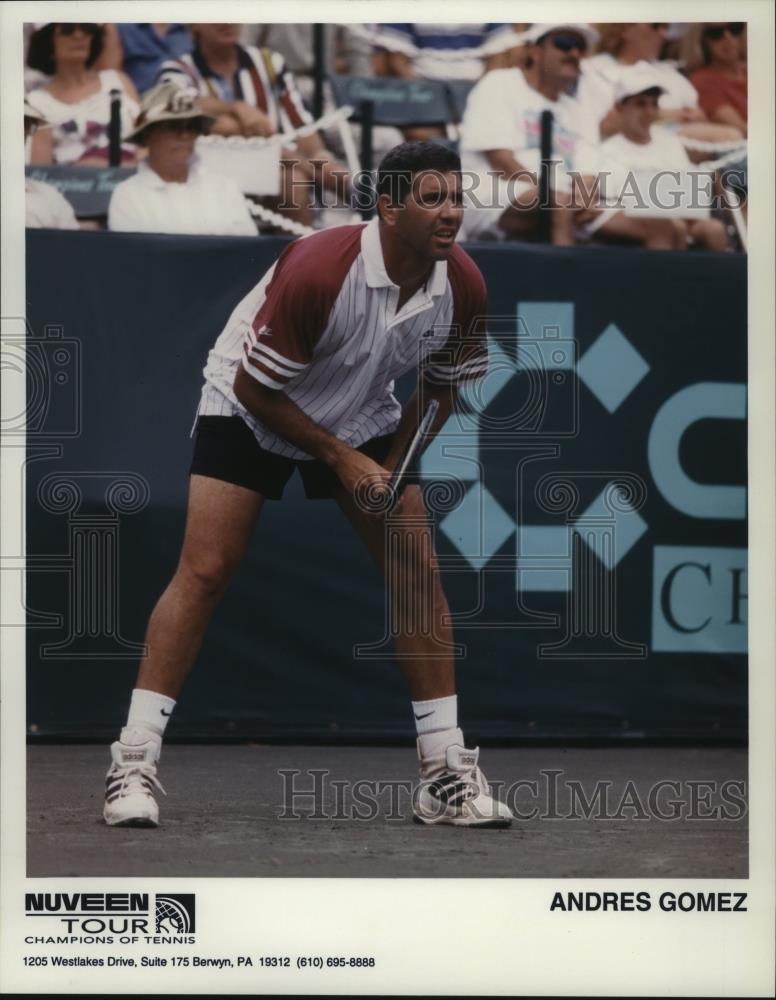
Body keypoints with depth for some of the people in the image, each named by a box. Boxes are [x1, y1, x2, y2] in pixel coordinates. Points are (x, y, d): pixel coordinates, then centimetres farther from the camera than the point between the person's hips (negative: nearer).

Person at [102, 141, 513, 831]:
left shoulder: (464, 288, -17)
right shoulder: (317, 271, -34)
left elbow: (441, 388, 2)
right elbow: (254, 386, -23)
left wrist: (391, 468, -9)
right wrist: (342, 459, -19)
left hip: (363, 416, 5)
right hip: (250, 410, -5)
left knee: (419, 572, -5)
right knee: (204, 572, -15)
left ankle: (446, 775, 1)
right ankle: (135, 762, -11)